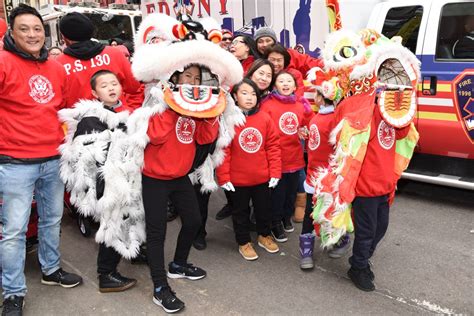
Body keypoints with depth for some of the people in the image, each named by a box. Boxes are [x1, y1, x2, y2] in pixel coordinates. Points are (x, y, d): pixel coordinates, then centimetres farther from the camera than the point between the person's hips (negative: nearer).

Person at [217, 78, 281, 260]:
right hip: (237, 178, -2)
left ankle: (264, 235, 44)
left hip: (262, 177, 3)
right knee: (240, 211, 15)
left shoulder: (265, 118, -4)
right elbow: (223, 151, -11)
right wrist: (224, 177, -12)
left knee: (264, 208, 20)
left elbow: (273, 146, -1)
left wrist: (275, 172, -3)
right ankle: (243, 242, 35)